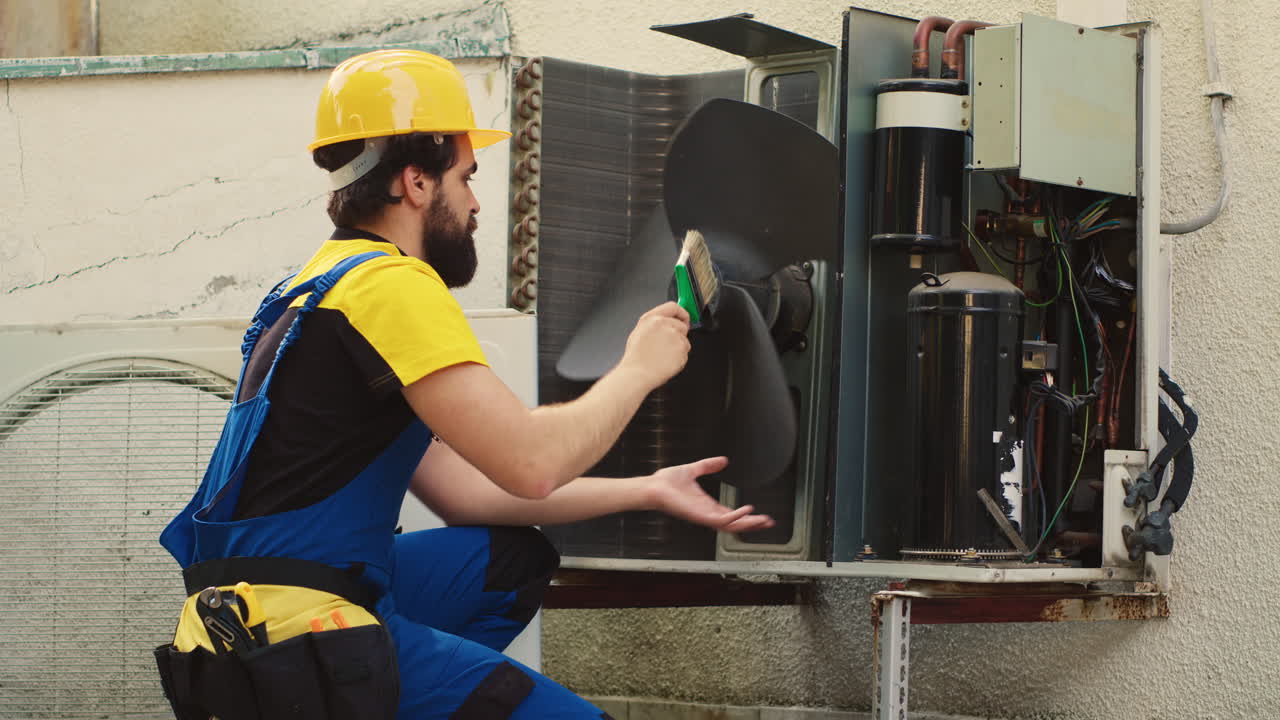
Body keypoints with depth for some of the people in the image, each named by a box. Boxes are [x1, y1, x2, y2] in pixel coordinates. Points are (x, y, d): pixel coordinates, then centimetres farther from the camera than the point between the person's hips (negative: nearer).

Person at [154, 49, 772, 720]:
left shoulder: (334, 279, 19)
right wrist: (638, 369, -2)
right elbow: (530, 462, -20)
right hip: (294, 632, -10)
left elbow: (461, 489, 17)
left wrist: (648, 491, 18)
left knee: (513, 558, 22)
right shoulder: (391, 283, -12)